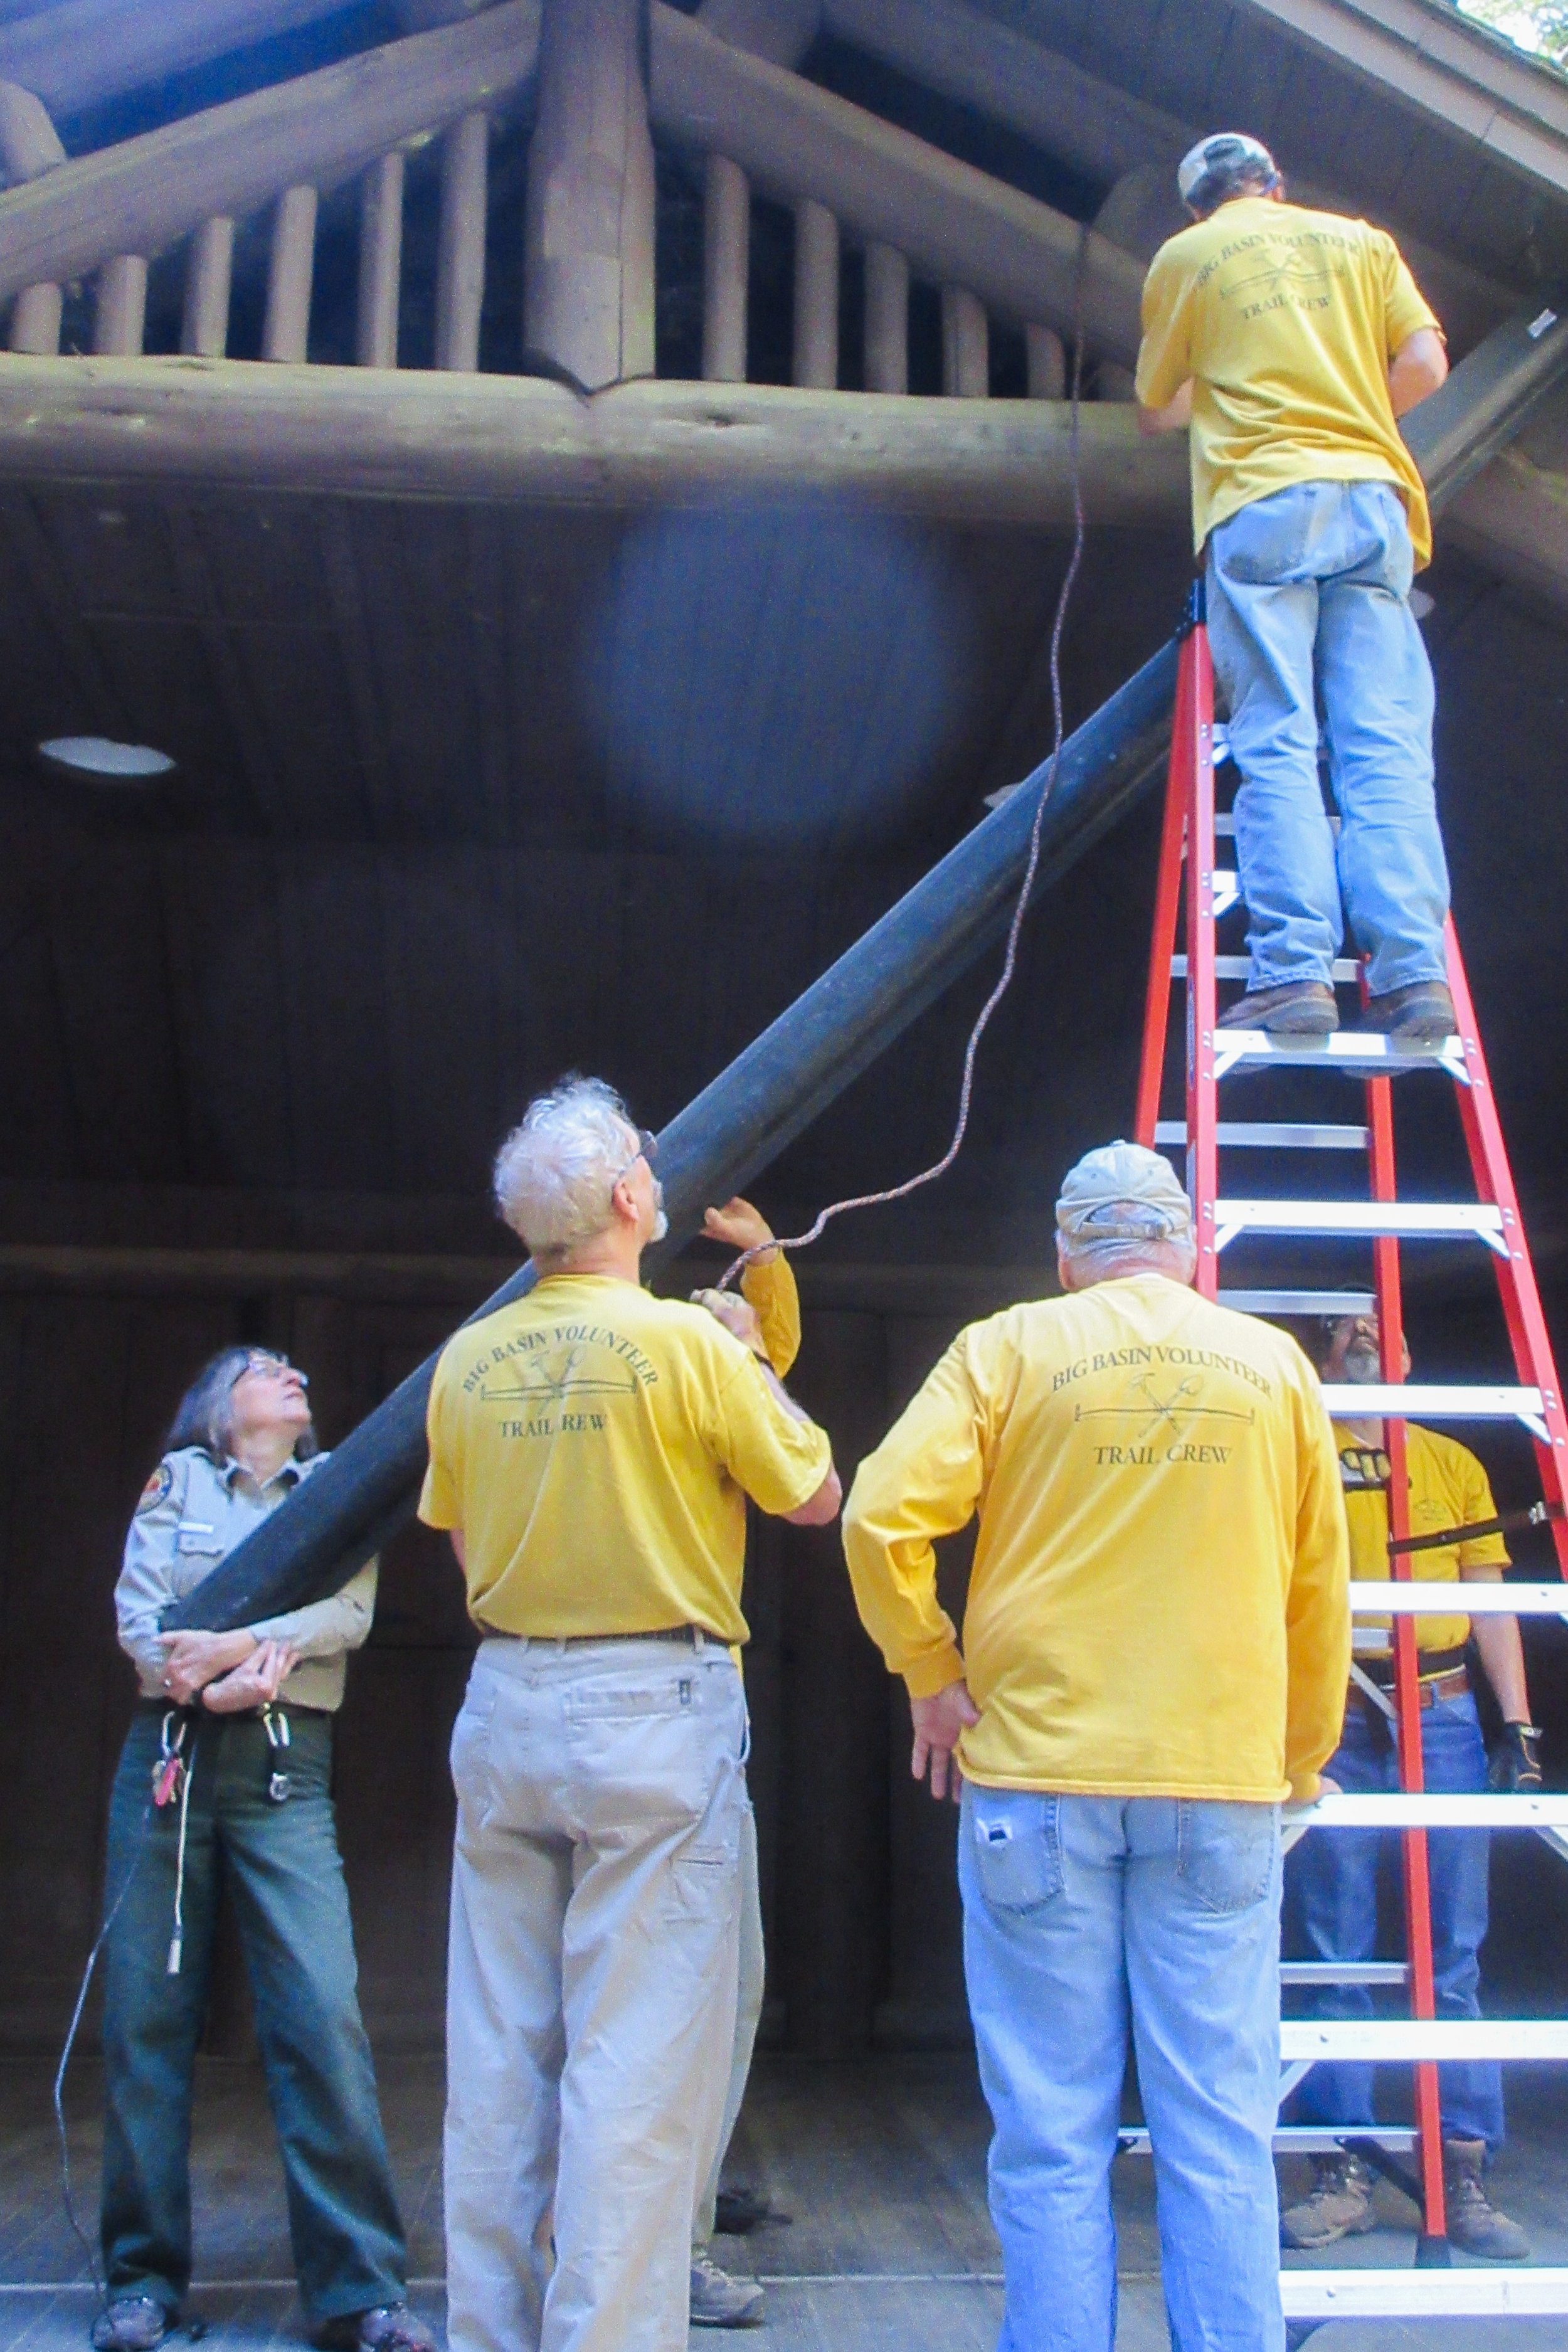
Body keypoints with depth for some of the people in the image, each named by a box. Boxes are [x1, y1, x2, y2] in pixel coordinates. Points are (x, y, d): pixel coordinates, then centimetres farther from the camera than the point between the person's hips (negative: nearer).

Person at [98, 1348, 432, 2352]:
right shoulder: (177, 1478, 15)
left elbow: (349, 1612, 0)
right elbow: (136, 1606, 2)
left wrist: (230, 1647, -13)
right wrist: (209, 1683, -15)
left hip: (286, 1763, -1)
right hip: (168, 1753, 1)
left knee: (324, 2017, -10)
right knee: (147, 2015, 1)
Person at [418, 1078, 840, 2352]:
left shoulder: (470, 1360, 4)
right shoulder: (687, 1342, -12)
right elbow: (816, 1494, -2)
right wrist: (755, 1365, 12)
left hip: (505, 1707, 6)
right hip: (654, 1713, -5)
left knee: (500, 2055, 14)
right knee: (640, 2063, 1)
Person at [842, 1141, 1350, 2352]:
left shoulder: (1009, 1350, 0)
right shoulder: (1275, 1364, 7)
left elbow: (882, 1516, -10)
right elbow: (1318, 1585, 12)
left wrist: (931, 1673, 4)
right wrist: (1301, 1755, 24)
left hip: (1038, 1771, -1)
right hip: (1225, 1778, 2)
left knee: (1052, 2133, 6)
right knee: (1220, 2131, 8)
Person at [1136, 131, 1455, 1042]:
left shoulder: (1184, 258, 17)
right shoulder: (1362, 240, 21)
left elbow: (1156, 410, 23)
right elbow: (1425, 362, 11)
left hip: (1259, 504, -2)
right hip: (1369, 497, 2)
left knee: (1277, 746, -9)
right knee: (1387, 745, -6)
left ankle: (1294, 975, -23)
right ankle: (1414, 974, -18)